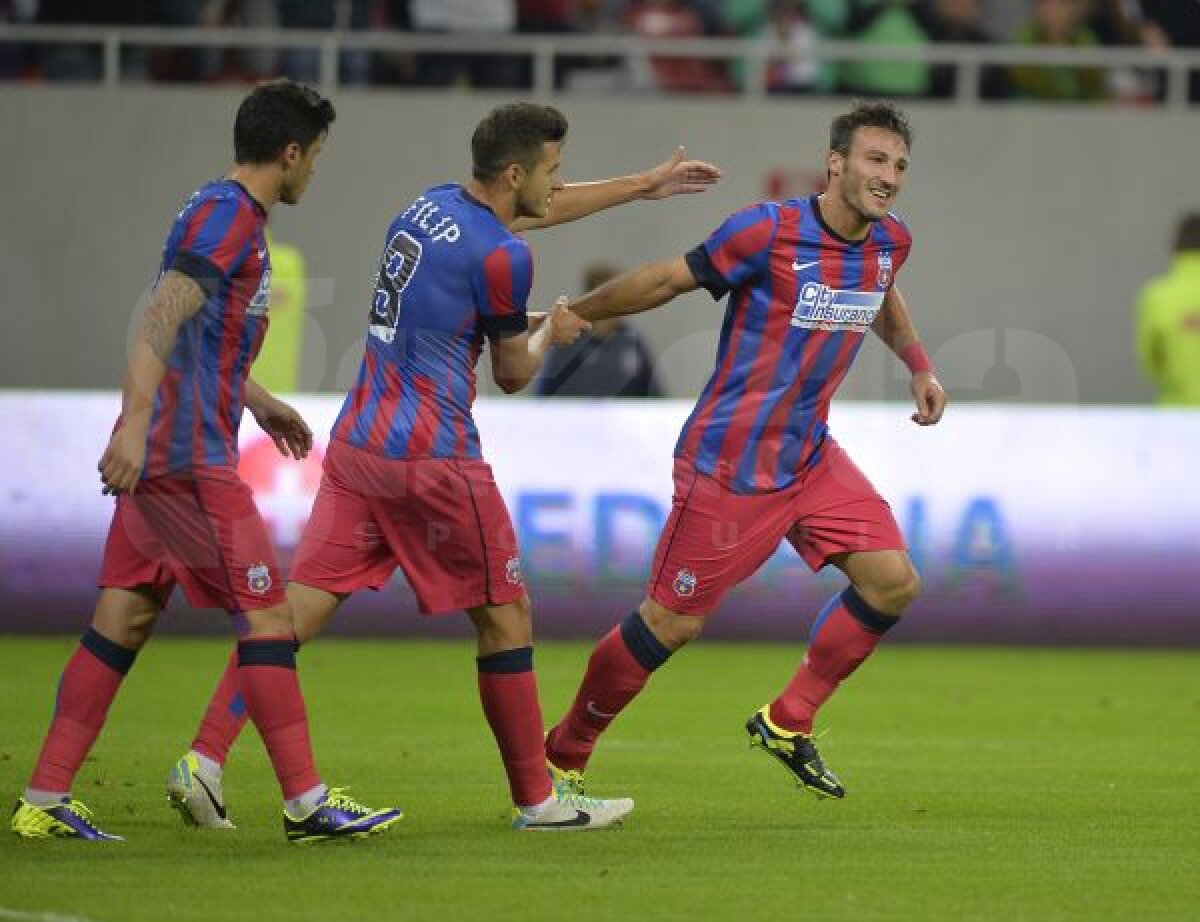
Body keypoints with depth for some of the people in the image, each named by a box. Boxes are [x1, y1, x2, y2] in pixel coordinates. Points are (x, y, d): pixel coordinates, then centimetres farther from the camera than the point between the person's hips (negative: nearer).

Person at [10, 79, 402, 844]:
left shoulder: (232, 215, 19)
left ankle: (45, 803, 7)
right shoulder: (226, 217, -13)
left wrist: (258, 400, 39)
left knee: (125, 617, 8)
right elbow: (162, 321, -23)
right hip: (189, 457, -10)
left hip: (162, 453, 10)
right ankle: (306, 803, -4)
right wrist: (135, 425, -32)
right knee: (267, 614, -6)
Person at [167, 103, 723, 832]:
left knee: (302, 607, 1)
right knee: (505, 615, 6)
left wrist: (642, 186, 39)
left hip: (356, 444, 8)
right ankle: (536, 799, 13)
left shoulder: (433, 205, 13)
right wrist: (553, 332, 22)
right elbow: (514, 374, 0)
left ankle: (206, 756, -12)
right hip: (433, 457, -8)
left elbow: (539, 210, 31)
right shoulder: (501, 255, -12)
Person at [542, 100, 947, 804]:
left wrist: (919, 365, 14)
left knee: (894, 582, -4)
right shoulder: (769, 232, -20)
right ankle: (561, 757, 16)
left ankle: (788, 723, 13)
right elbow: (669, 280, -9)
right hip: (730, 466, -7)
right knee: (673, 623, -2)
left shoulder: (890, 243, 1)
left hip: (812, 457, 7)